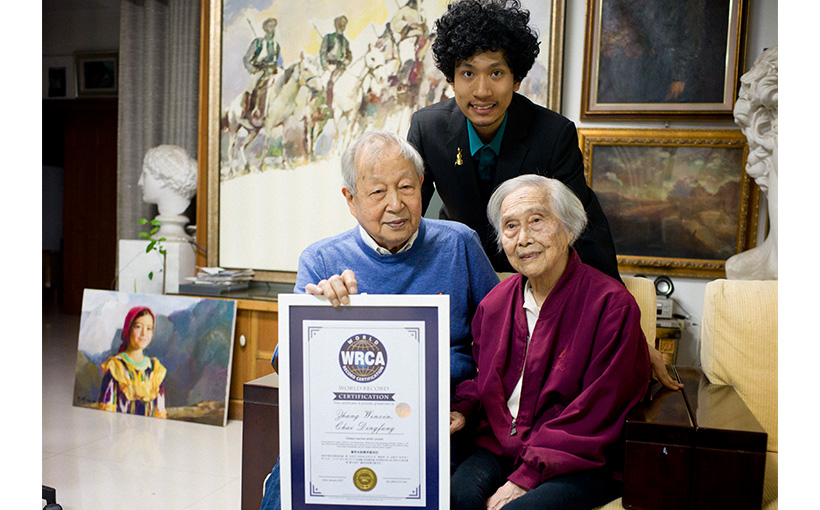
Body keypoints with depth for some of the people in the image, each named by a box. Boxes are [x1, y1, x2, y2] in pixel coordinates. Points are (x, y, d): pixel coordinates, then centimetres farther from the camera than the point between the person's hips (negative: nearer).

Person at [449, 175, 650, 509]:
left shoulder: (612, 304, -11)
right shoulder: (495, 303, 7)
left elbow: (595, 414, -13)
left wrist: (525, 478, -17)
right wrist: (463, 412, -2)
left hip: (582, 464, -4)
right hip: (500, 446, 4)